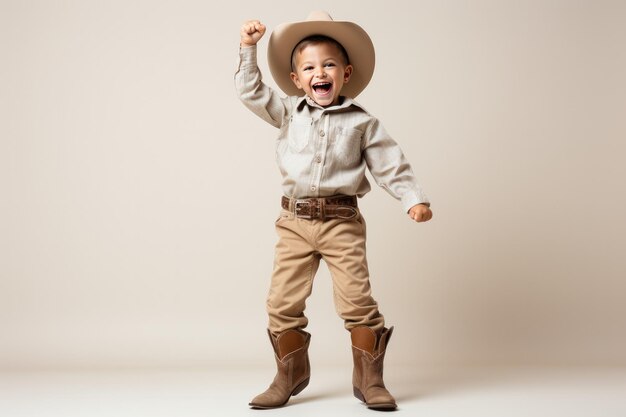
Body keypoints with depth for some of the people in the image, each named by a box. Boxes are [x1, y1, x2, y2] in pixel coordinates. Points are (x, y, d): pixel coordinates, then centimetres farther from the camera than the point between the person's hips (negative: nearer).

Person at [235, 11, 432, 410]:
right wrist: (248, 48, 2)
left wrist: (414, 198, -9)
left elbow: (391, 165, 2)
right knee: (284, 302, 3)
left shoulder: (362, 121, 2)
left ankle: (370, 379, 8)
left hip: (342, 222, -2)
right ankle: (289, 377, 18)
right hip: (294, 222, 3)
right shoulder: (288, 112, 9)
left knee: (357, 301, -6)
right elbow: (251, 91, 9)